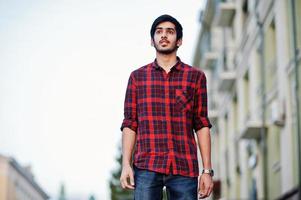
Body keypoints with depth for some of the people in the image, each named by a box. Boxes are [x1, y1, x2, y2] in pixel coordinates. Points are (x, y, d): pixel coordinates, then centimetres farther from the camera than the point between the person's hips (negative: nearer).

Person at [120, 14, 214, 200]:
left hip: (185, 169, 0)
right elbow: (130, 124, 9)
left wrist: (207, 170, 1)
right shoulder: (138, 77, 12)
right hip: (147, 168, 0)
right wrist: (126, 165, -2)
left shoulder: (195, 76, 10)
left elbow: (202, 125, 7)